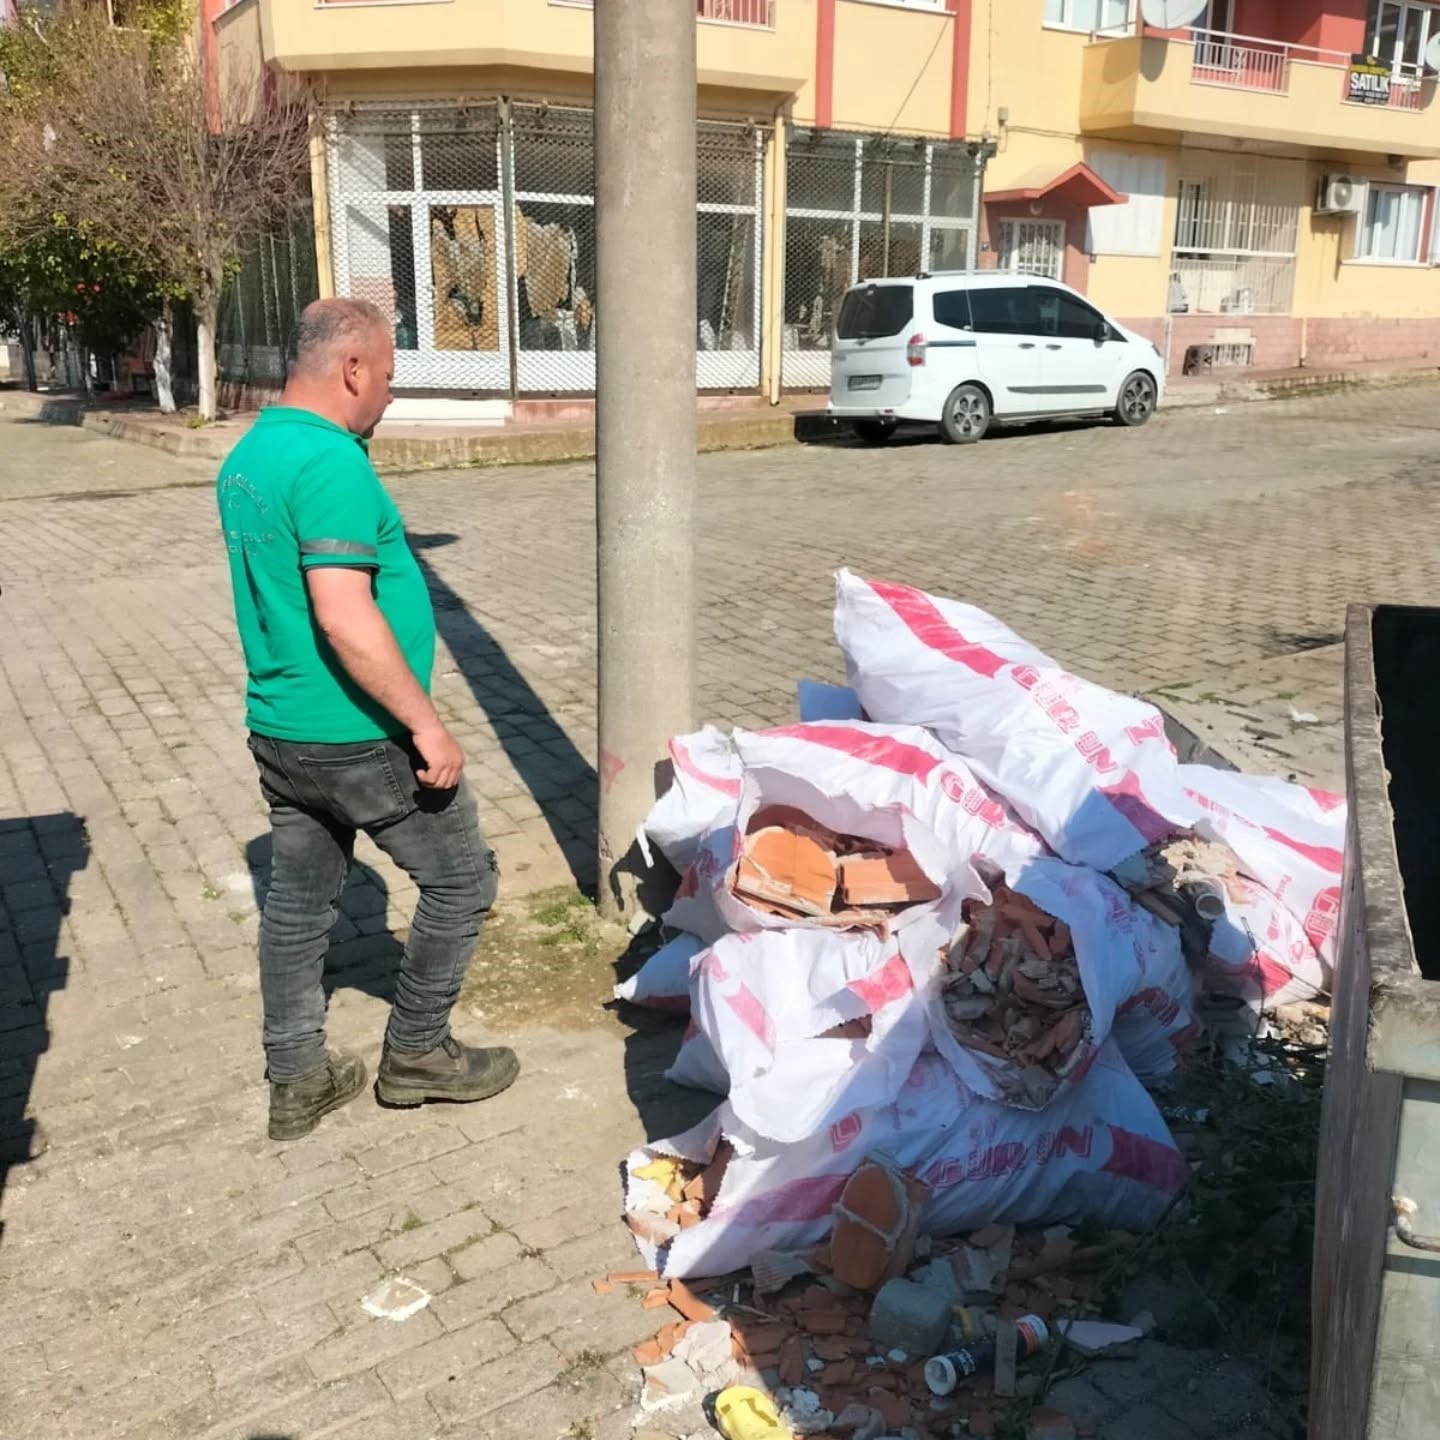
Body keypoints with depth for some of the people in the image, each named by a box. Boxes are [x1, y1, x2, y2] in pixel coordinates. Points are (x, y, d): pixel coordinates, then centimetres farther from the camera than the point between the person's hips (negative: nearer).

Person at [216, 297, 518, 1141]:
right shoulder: (331, 462, -21)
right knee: (462, 878, 8)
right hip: (357, 736, -9)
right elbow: (344, 617, -28)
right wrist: (426, 723, -24)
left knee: (300, 897, 16)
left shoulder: (249, 455, 9)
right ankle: (417, 1054, 20)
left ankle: (297, 1080, 26)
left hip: (279, 726, 9)